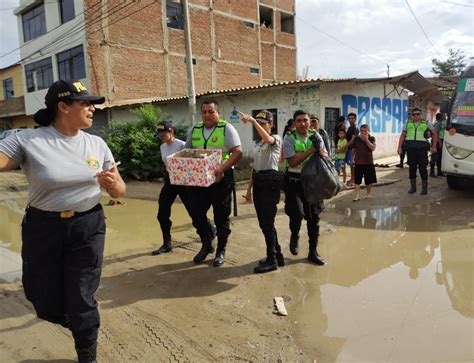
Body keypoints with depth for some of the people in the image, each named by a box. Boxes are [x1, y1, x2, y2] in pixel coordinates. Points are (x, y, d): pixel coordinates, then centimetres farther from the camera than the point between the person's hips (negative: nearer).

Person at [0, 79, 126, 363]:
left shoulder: (97, 144, -1)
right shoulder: (29, 140, -10)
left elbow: (119, 191, 2)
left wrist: (113, 184, -20)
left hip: (88, 228, 1)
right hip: (43, 228, 0)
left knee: (82, 300, 7)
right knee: (45, 301, 14)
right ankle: (80, 325, 48)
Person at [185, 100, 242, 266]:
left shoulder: (226, 128, -8)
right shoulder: (194, 130, 9)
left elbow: (237, 152, -16)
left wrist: (222, 168, -30)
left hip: (221, 179, -5)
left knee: (221, 216, 6)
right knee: (196, 213, 7)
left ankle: (221, 251, 23)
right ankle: (206, 245, 29)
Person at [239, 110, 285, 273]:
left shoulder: (276, 139, -5)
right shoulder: (257, 143, 18)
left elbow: (267, 139, -31)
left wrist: (253, 121, -39)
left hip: (270, 180, -8)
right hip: (258, 181, 8)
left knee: (267, 222, -6)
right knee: (263, 222, 11)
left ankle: (272, 260, 6)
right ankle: (277, 255, 25)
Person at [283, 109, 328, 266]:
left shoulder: (316, 137, 4)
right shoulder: (289, 139, -8)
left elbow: (326, 157, 6)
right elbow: (293, 161, -20)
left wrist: (321, 152, -16)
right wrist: (312, 149, -21)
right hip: (294, 181, -4)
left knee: (313, 216, 10)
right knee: (297, 213, -16)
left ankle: (313, 251, 26)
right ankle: (294, 237, 20)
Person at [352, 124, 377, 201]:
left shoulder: (371, 138, -1)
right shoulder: (356, 139, 1)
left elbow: (373, 148, -17)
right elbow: (354, 149, 10)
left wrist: (366, 139, -21)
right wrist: (352, 158, 9)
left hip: (368, 162, 0)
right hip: (358, 162, 0)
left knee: (369, 180, 11)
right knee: (357, 180, -4)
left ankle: (369, 193, 29)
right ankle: (357, 195, -2)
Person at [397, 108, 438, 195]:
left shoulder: (426, 123, 11)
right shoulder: (408, 123, 16)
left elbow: (435, 134, 10)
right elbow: (402, 136, 15)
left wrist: (434, 147, 2)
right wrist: (399, 147, 5)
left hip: (422, 148, -2)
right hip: (410, 148, 2)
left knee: (422, 167, -3)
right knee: (412, 167, 6)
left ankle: (424, 187, 7)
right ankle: (413, 187, 16)